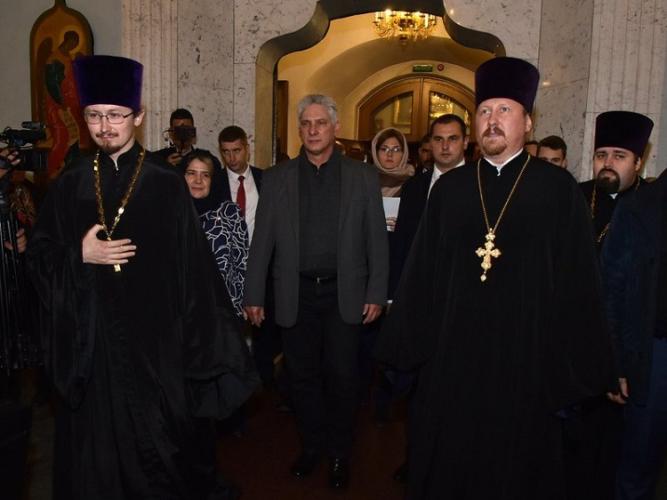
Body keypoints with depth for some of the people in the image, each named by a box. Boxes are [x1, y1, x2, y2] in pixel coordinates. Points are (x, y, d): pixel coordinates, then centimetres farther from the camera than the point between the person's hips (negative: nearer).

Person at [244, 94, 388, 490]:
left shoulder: (363, 177, 2)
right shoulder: (277, 178, 5)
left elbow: (377, 240, 2)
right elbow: (262, 241, 4)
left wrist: (377, 294, -3)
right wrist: (255, 296, 2)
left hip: (344, 294, -1)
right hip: (297, 295, 2)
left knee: (342, 376, 5)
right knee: (303, 376, 12)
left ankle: (340, 453, 26)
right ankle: (312, 446, 32)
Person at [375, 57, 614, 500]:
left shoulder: (558, 188, -3)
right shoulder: (449, 188, 4)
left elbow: (579, 278, -3)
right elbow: (422, 271, 4)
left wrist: (583, 362, -4)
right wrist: (408, 343, 3)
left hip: (526, 351, -1)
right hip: (454, 350, 2)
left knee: (517, 459, 15)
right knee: (446, 457, 15)